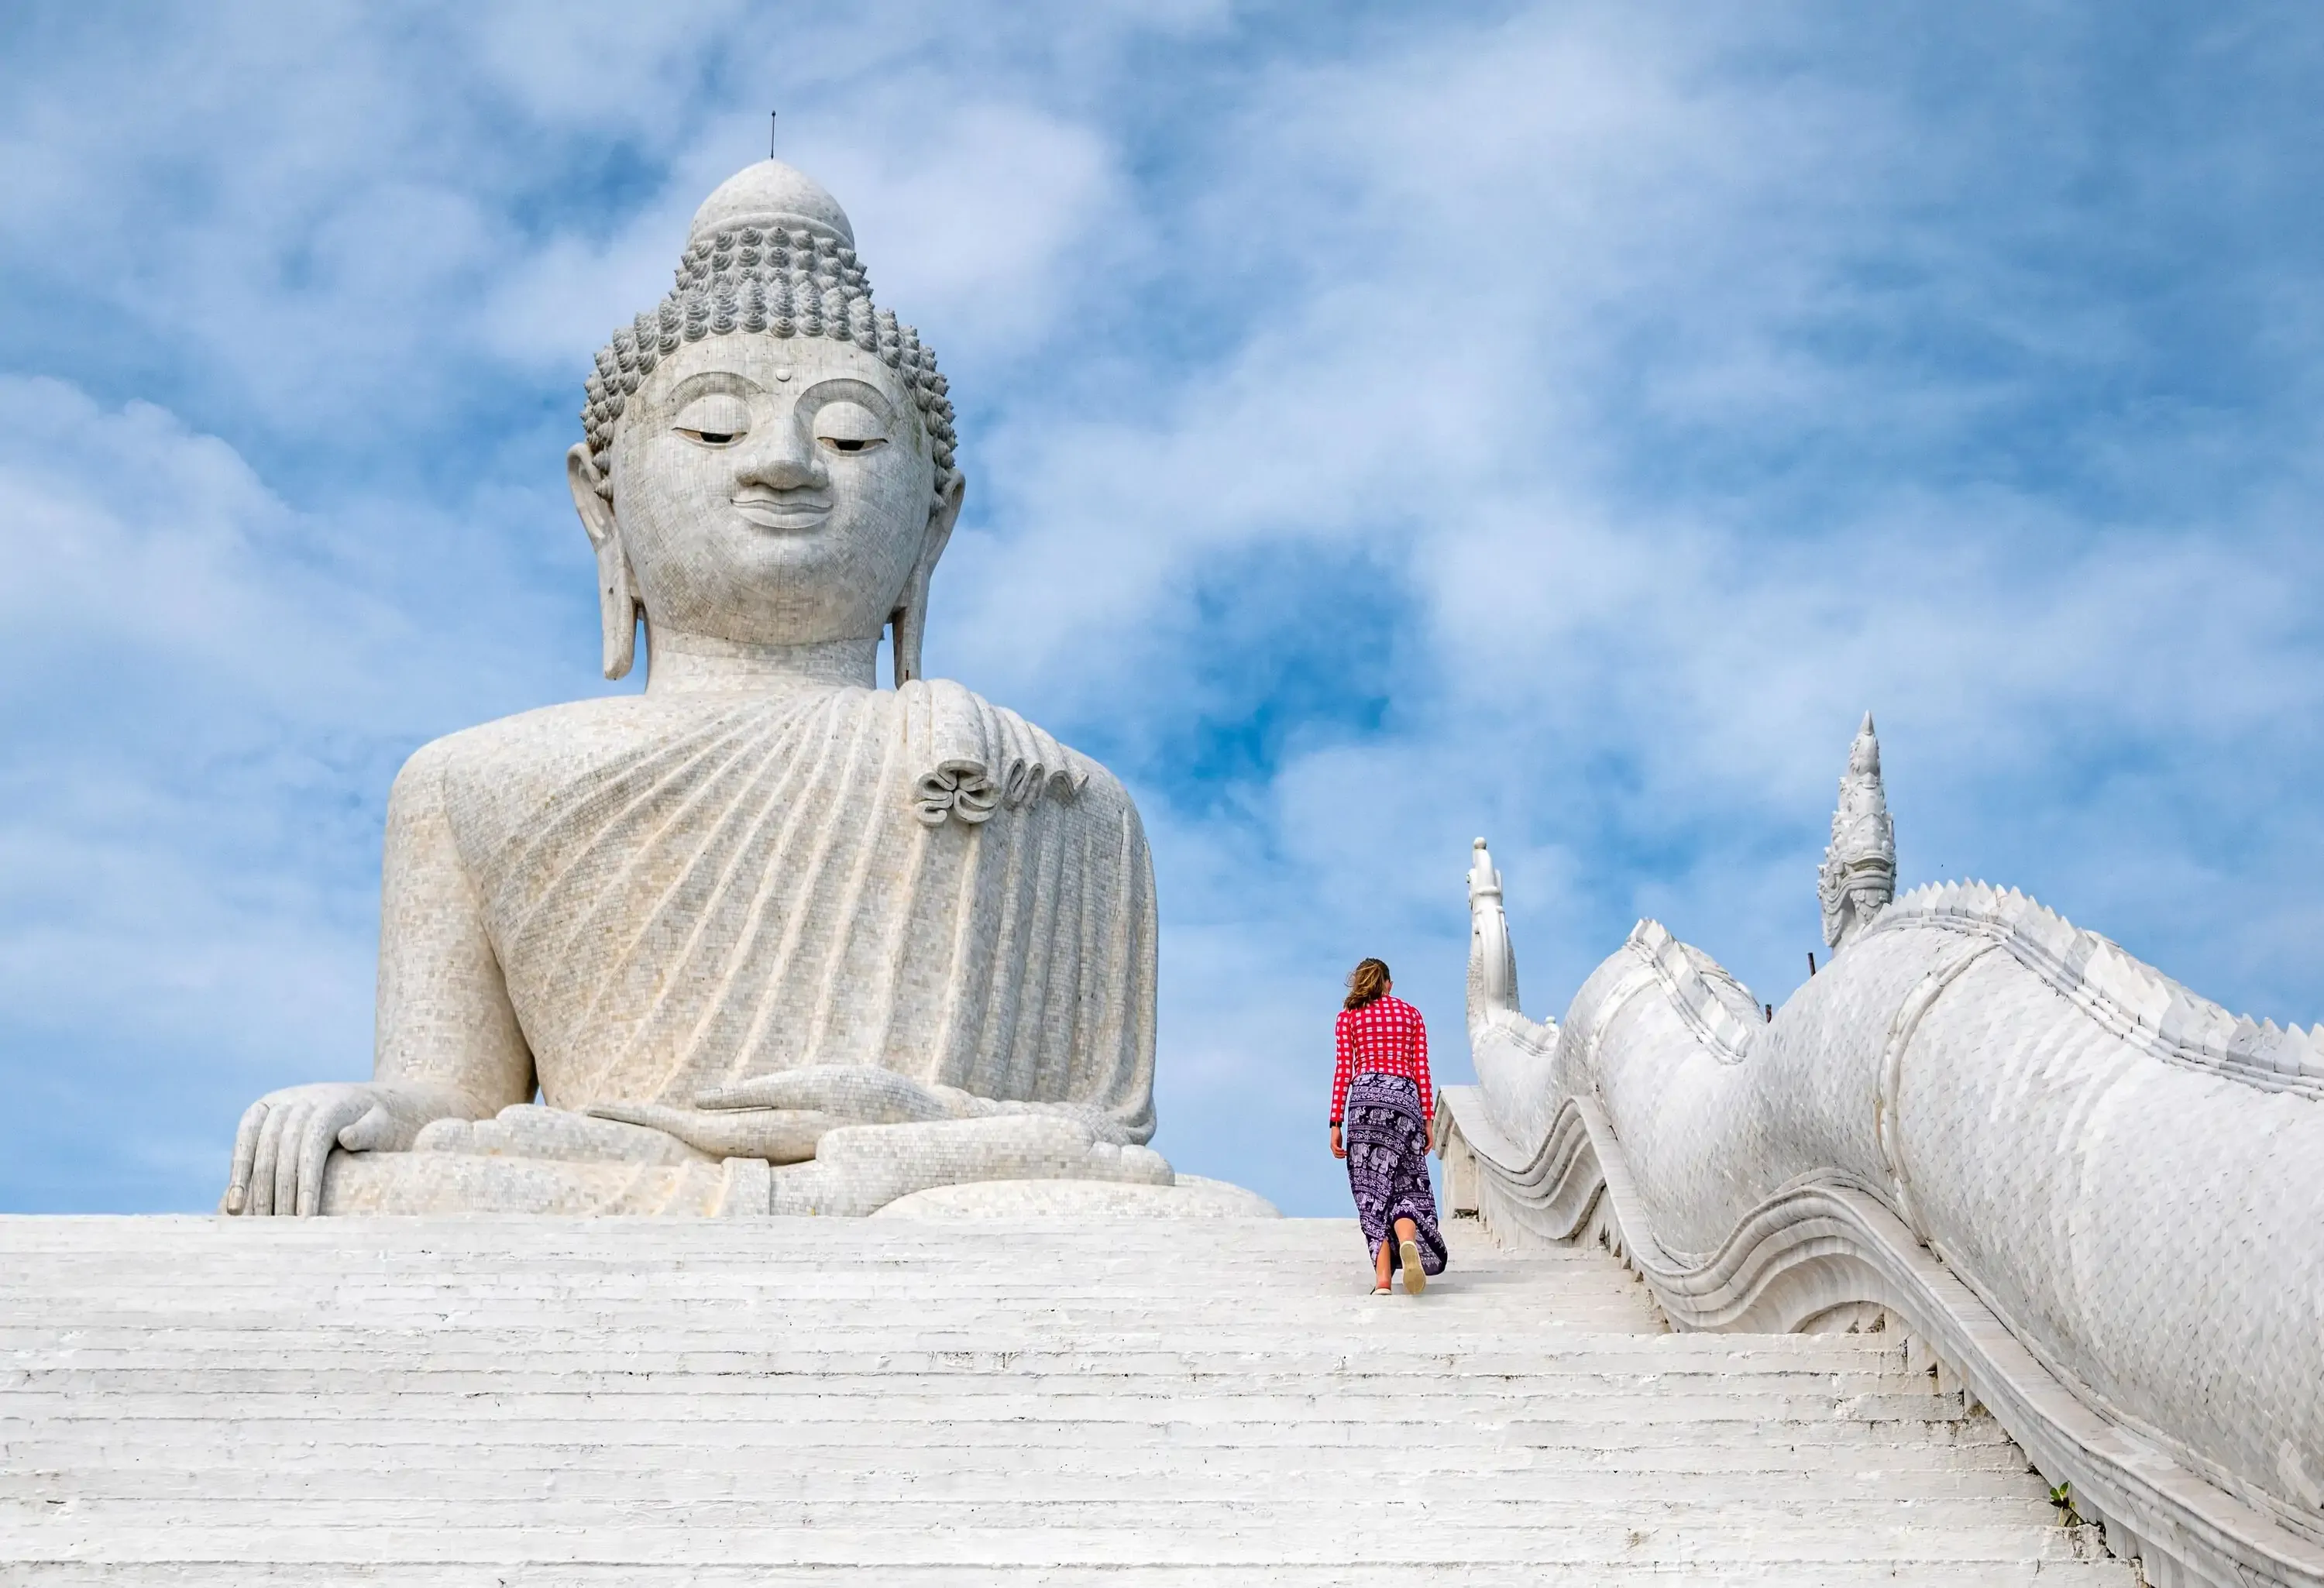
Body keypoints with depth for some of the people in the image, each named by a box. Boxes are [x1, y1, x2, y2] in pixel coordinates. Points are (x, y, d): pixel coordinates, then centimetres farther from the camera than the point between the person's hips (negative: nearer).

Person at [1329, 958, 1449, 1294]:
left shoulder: (1349, 1016, 12)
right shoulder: (1411, 1014, 17)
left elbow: (1343, 1071, 5)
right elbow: (1421, 1070, 10)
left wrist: (1336, 1124, 5)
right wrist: (1428, 1119, 10)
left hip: (1366, 1096, -1)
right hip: (1405, 1097, 1)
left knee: (1373, 1188, 0)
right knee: (1407, 1185, 4)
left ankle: (1383, 1278, -12)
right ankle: (1408, 1242, -31)